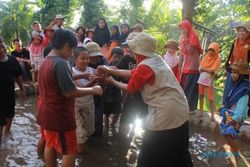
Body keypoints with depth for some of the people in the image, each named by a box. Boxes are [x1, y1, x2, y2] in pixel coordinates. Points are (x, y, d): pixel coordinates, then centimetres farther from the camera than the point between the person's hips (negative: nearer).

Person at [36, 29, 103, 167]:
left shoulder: (46, 61, 6)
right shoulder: (60, 63, -24)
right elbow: (70, 92, -25)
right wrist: (92, 90, -15)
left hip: (47, 112, 10)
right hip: (59, 114, -9)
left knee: (50, 145, 21)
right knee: (69, 151, 4)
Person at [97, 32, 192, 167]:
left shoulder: (145, 66, -15)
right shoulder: (156, 60, 11)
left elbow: (130, 88, -2)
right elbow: (133, 73, 17)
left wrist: (112, 81, 14)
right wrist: (110, 70, 20)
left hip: (165, 117, -9)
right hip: (181, 113, 9)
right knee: (179, 154, 26)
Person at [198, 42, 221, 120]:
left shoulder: (217, 59, -7)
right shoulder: (205, 56, 5)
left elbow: (214, 72, -11)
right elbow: (200, 68, 1)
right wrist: (208, 70, -11)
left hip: (209, 81, -4)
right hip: (201, 79, 5)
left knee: (211, 99, -5)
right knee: (201, 96, 11)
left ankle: (212, 115, 1)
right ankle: (201, 112, 21)